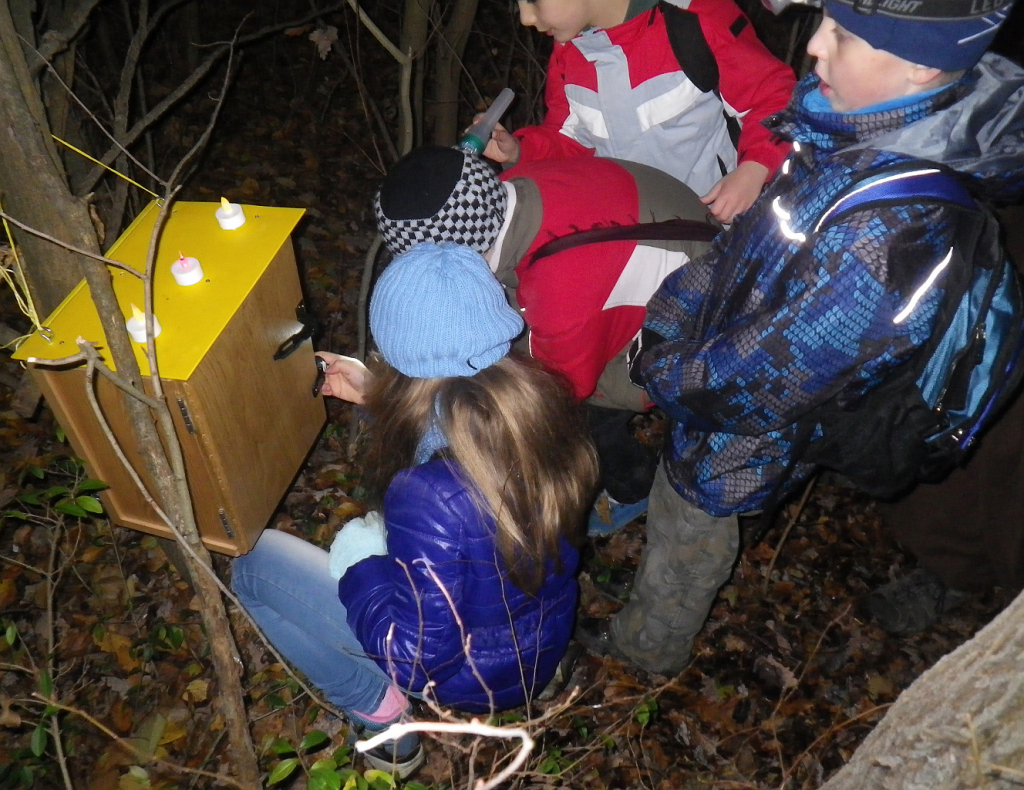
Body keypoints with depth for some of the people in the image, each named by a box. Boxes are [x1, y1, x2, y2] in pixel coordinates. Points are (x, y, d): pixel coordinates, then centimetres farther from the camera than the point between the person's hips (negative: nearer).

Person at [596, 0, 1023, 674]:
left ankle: (649, 649, 55)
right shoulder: (854, 140, -13)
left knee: (686, 547, 22)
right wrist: (664, 324, -2)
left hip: (739, 437, -7)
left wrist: (662, 367, -15)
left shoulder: (890, 228, -40)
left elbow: (760, 379, -31)